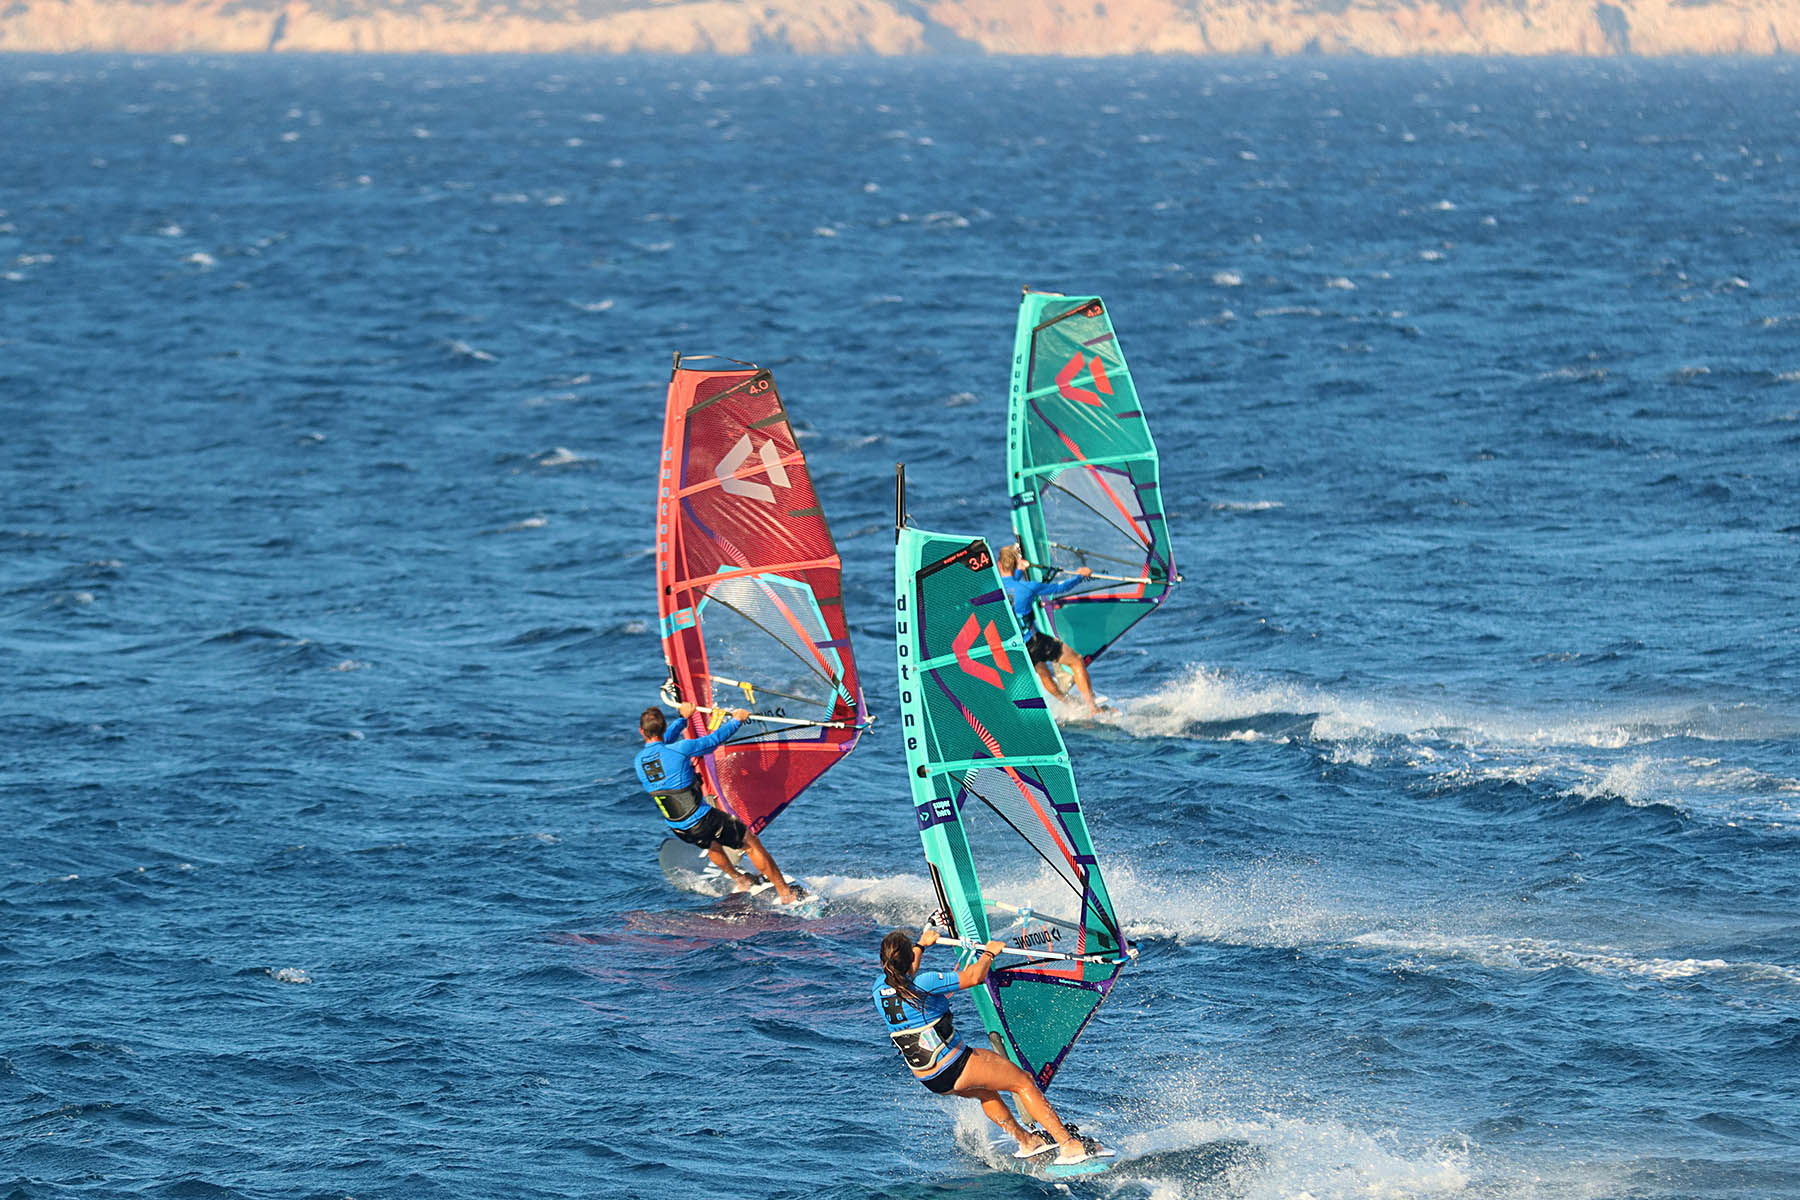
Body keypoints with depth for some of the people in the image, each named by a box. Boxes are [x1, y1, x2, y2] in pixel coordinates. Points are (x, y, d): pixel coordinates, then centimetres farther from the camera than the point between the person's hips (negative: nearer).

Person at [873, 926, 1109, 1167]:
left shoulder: (880, 989, -2)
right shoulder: (922, 983, -24)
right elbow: (974, 977, -21)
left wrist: (921, 946, 38)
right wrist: (989, 953, 0)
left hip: (928, 1080, 7)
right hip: (956, 1069, -7)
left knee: (985, 1090, 35)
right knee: (1024, 1083, 8)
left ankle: (1026, 1141, 45)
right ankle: (1070, 1146, 6)